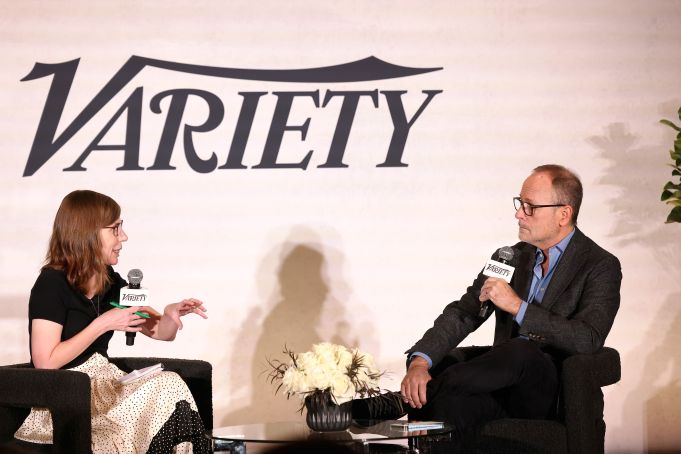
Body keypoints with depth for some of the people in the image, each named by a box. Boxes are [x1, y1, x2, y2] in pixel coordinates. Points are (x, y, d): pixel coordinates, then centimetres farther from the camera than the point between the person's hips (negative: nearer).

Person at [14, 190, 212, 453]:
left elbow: (159, 332, 15)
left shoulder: (109, 281, 8)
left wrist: (171, 315, -8)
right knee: (166, 391, -21)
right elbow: (45, 362, -20)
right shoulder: (52, 284, -14)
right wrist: (104, 324, -20)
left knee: (171, 384, -19)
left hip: (101, 382, 7)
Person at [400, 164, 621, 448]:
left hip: (550, 394, -3)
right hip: (506, 381, 3)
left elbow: (588, 339, -17)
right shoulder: (509, 258, 17)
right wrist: (420, 361, -10)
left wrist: (517, 306, -18)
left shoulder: (602, 266, -1)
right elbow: (462, 314, 9)